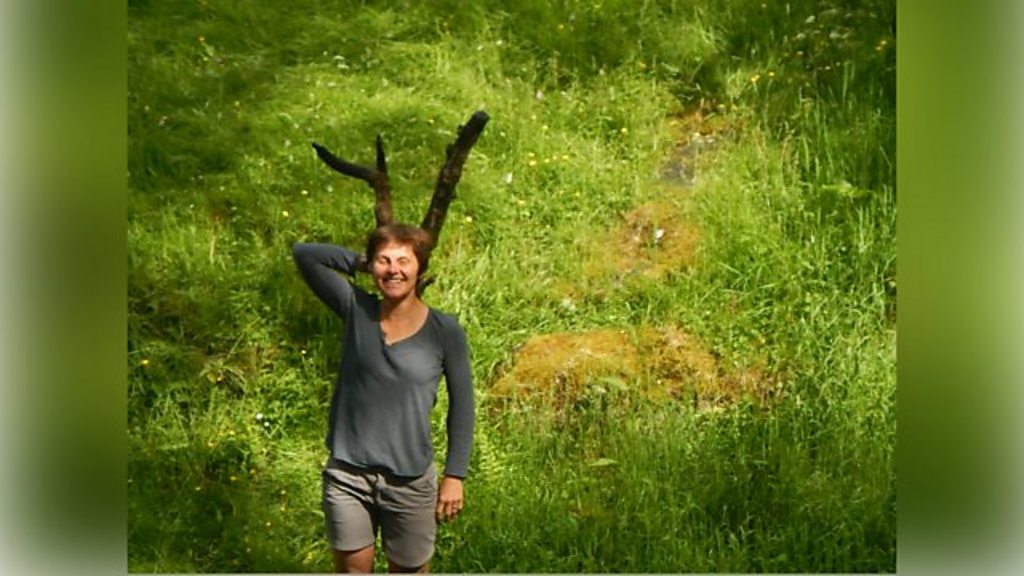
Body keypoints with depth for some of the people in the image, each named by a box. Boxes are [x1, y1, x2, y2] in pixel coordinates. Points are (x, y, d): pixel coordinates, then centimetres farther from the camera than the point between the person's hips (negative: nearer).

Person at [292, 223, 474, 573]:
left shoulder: (444, 331, -7)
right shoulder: (357, 310, -3)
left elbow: (461, 404, 0)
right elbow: (304, 254, -1)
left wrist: (455, 475, -2)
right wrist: (359, 263, -1)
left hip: (411, 482, -1)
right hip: (347, 476, 2)